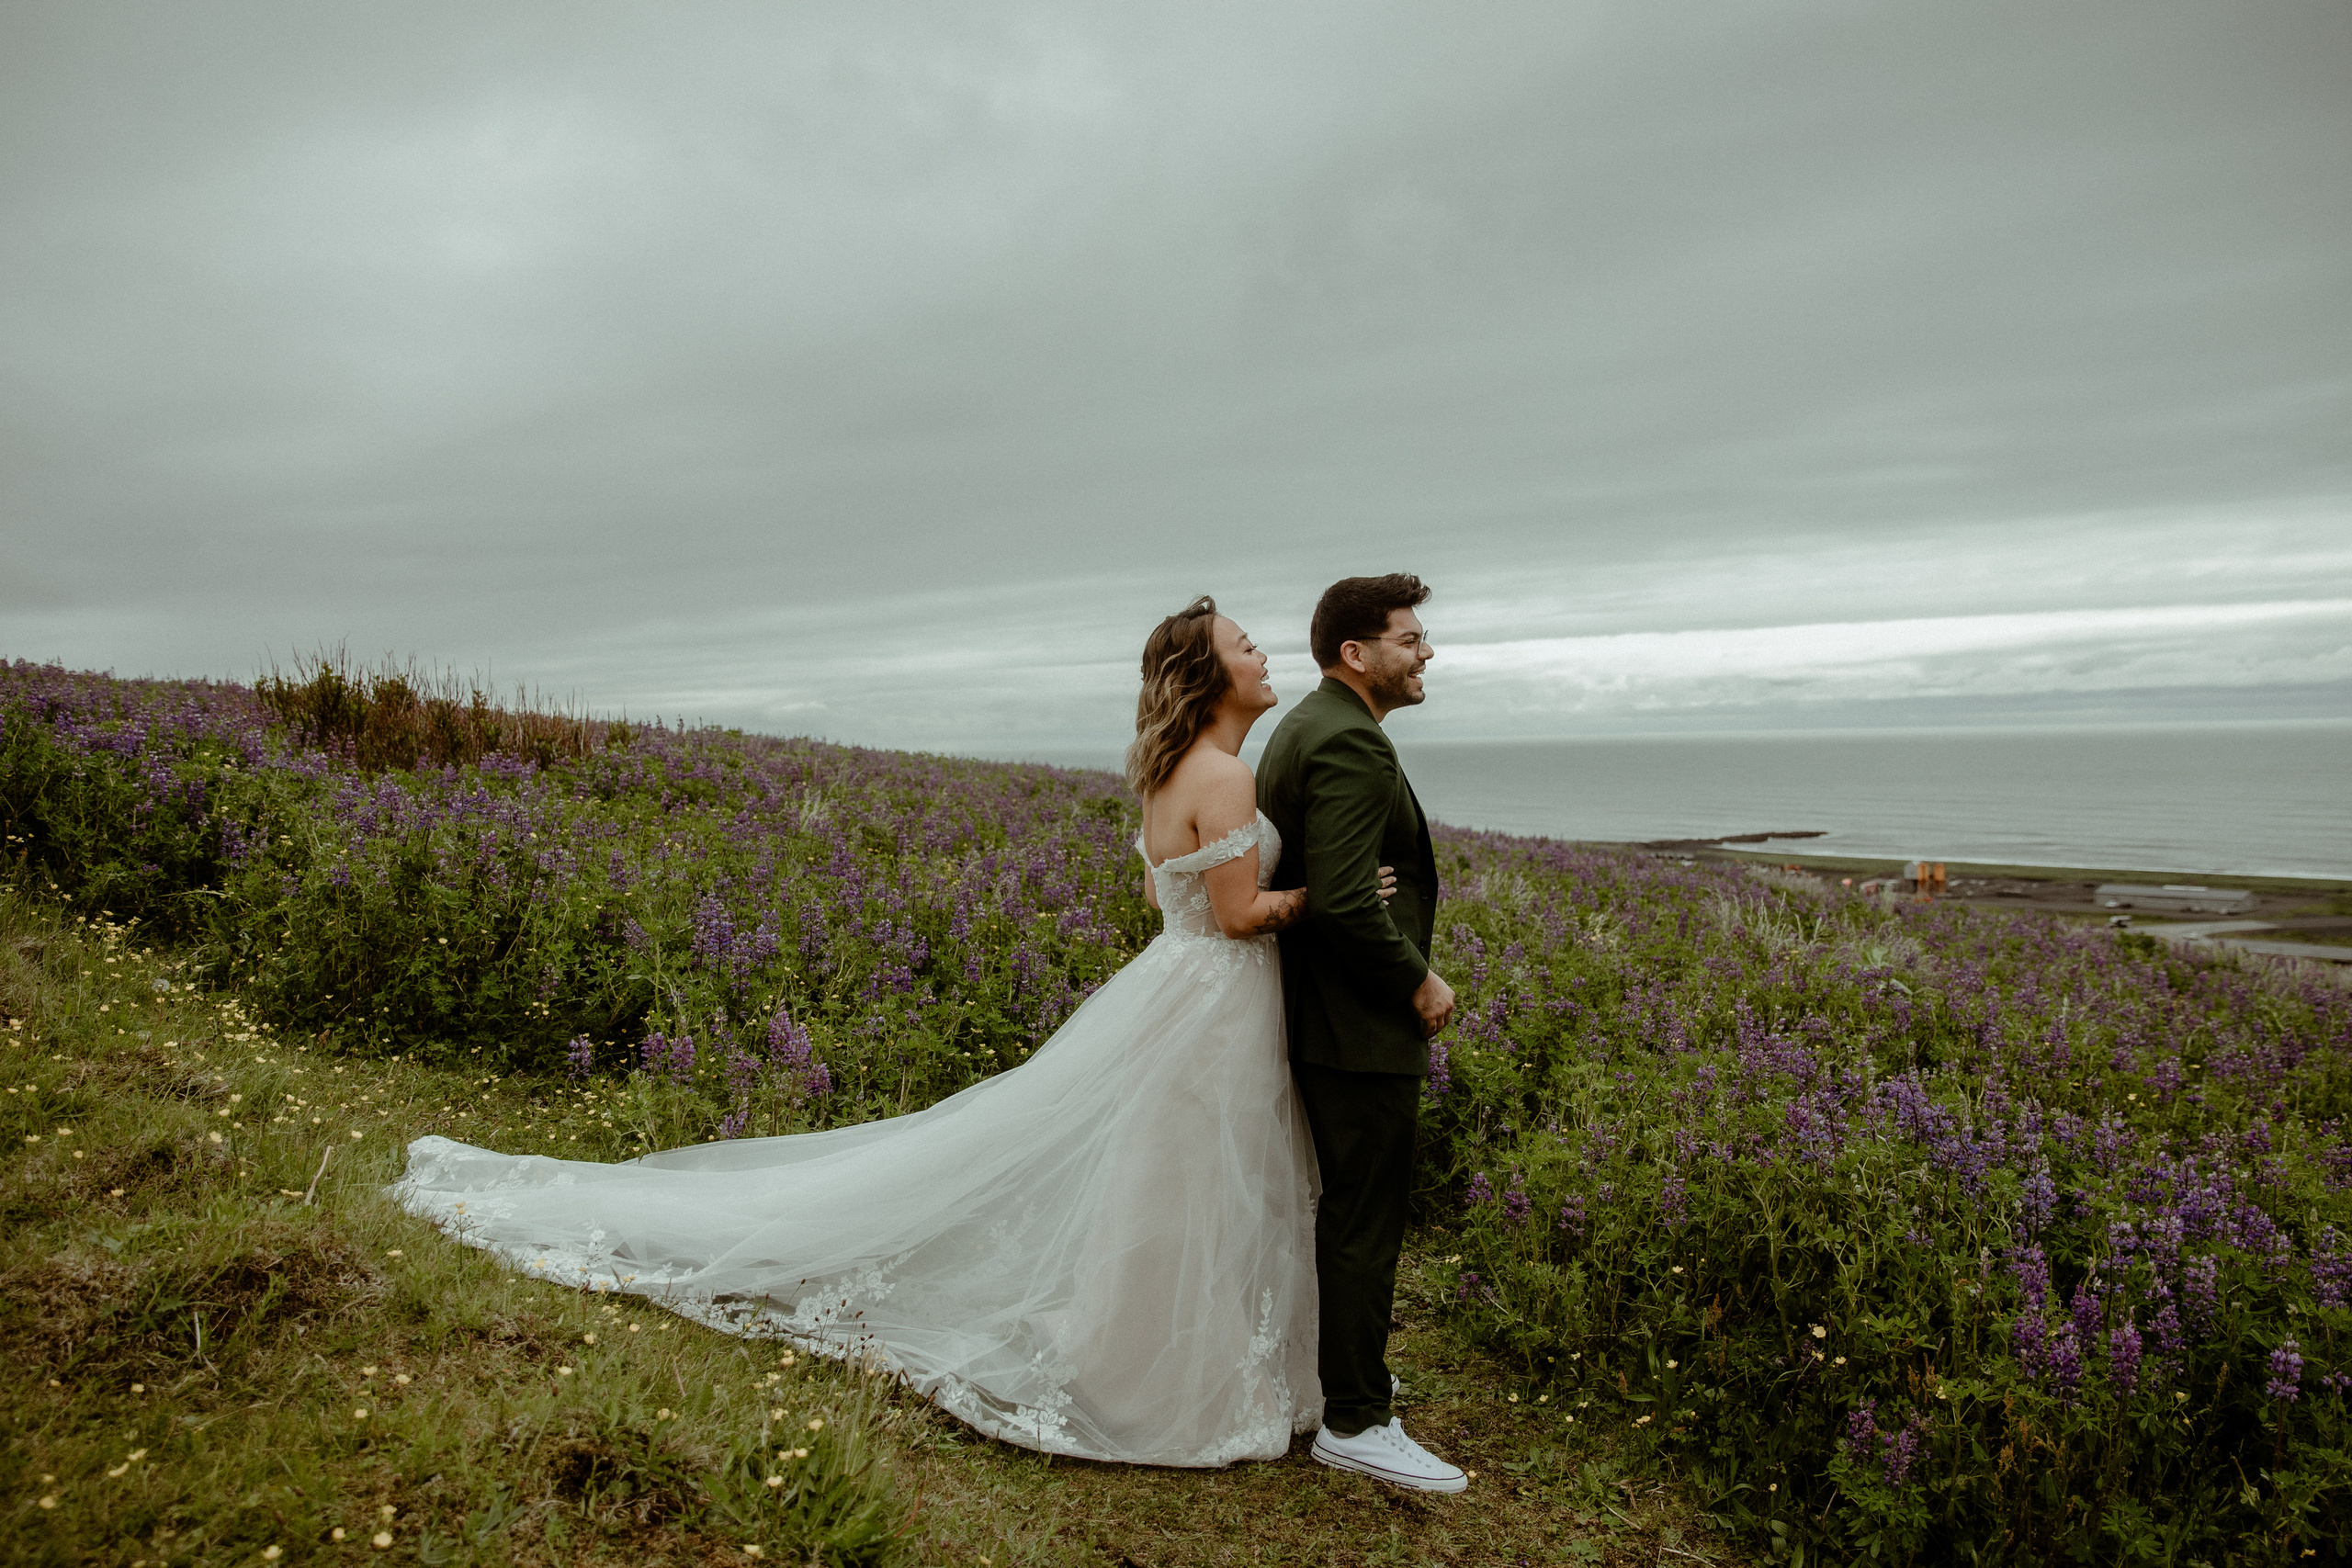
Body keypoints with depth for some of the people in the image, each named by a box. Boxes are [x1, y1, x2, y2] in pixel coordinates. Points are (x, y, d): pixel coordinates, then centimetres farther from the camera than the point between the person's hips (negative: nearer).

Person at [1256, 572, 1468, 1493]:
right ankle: (1354, 1420, 11)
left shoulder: (1303, 728, 13)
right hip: (1362, 1022, -11)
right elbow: (1344, 899, -29)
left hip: (1318, 1012, 11)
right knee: (1365, 1218, -1)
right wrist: (1419, 981, -15)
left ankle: (1337, 1365, 38)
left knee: (1340, 1204, 22)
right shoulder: (1350, 742, -21)